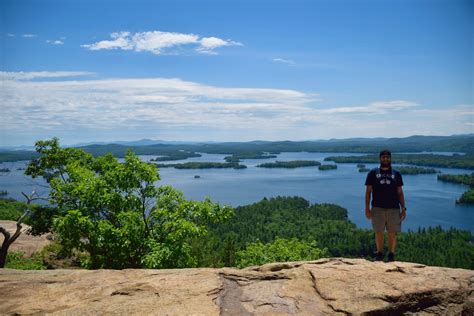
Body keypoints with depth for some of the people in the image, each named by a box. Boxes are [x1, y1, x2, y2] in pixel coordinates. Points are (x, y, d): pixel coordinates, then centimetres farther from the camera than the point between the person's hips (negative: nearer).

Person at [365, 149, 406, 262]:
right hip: (378, 208, -1)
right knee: (379, 232, 3)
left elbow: (400, 193, 10)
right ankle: (379, 254, 16)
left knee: (392, 233, 2)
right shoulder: (373, 173, 6)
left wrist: (403, 208, 2)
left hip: (393, 209, 1)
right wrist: (367, 208, -3)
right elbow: (368, 191, 4)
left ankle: (391, 255, 14)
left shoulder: (396, 174, 10)